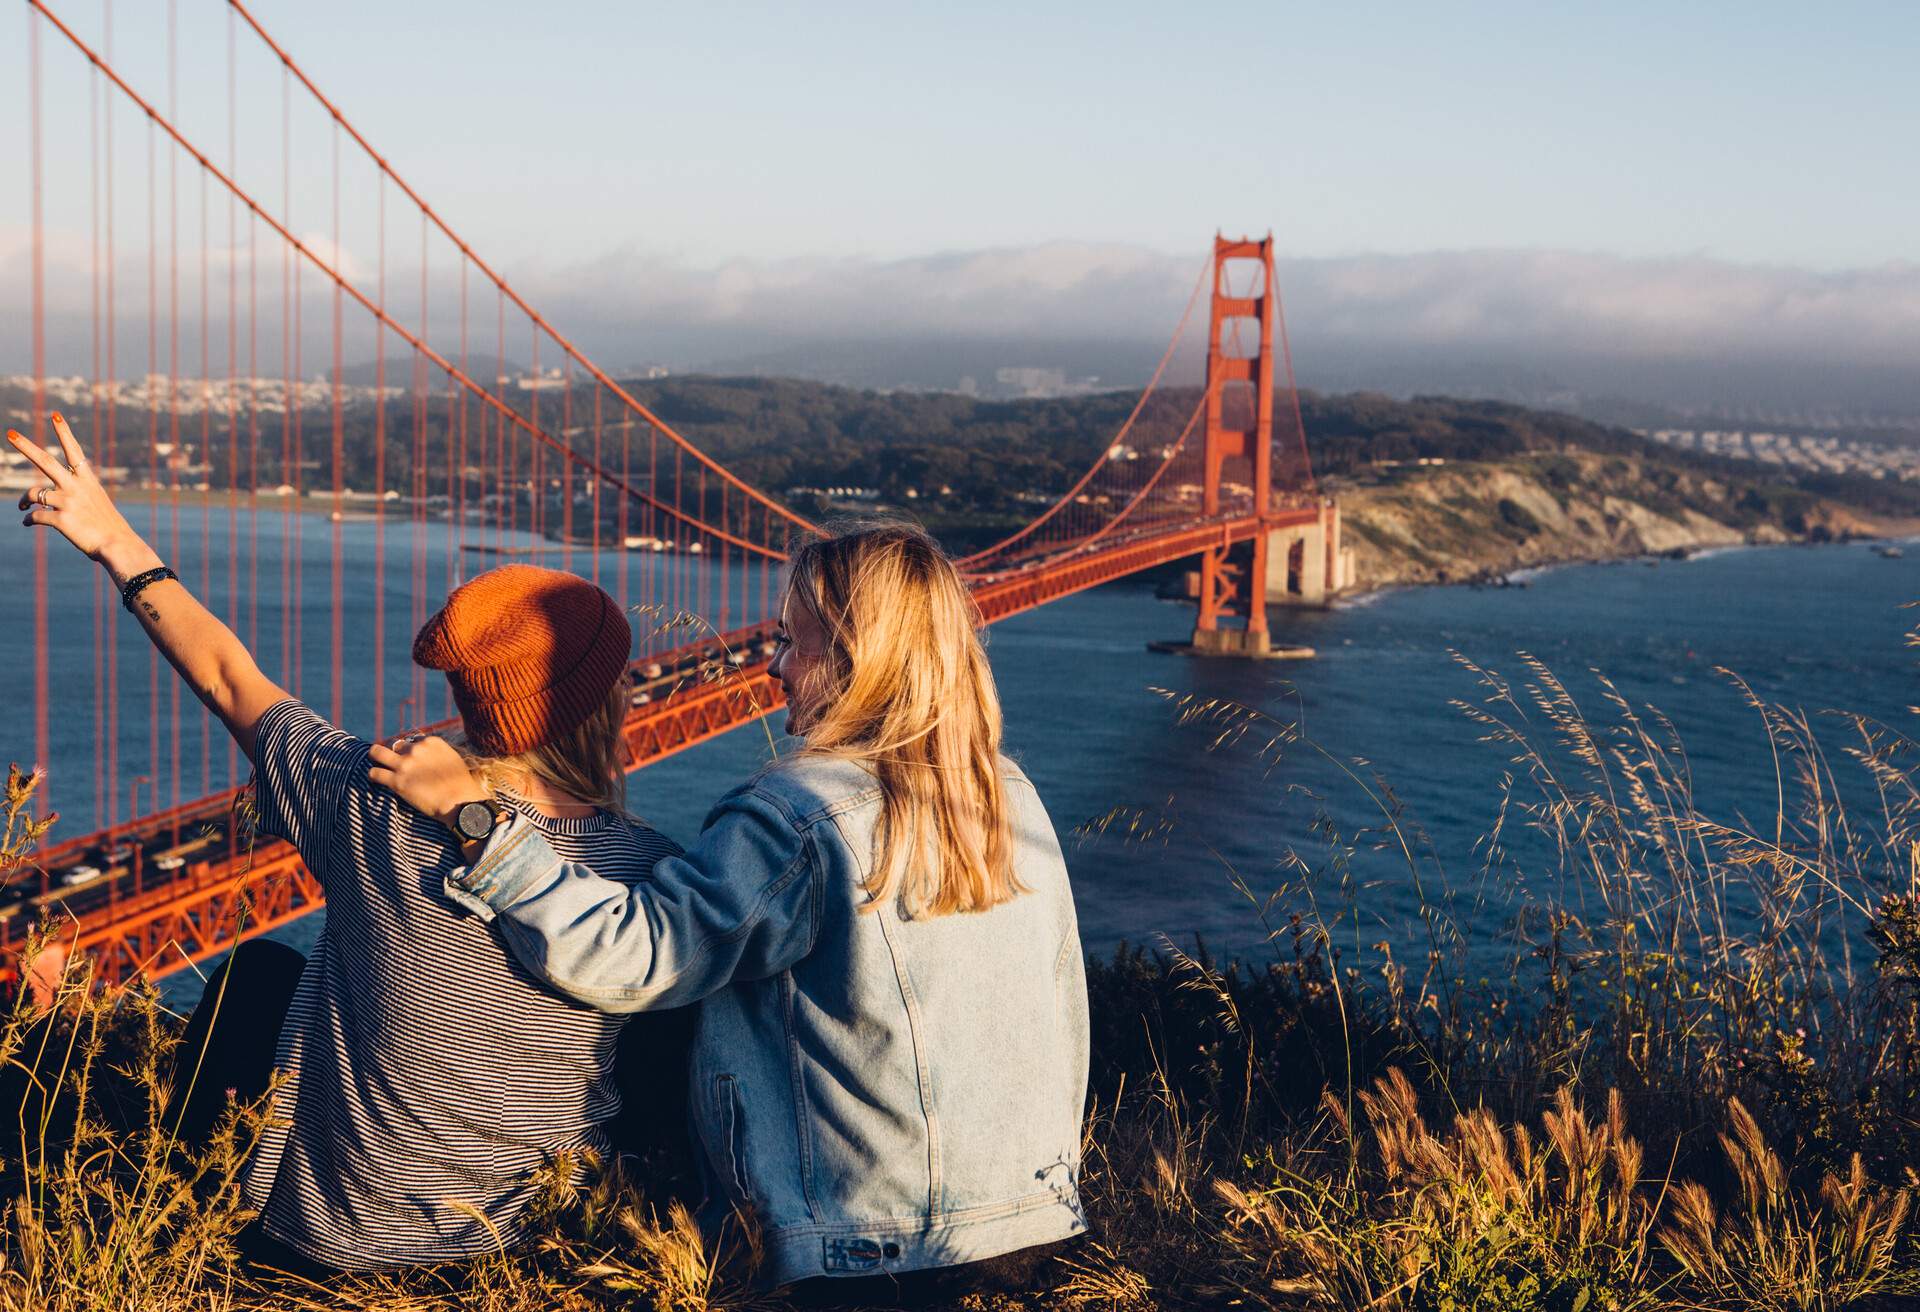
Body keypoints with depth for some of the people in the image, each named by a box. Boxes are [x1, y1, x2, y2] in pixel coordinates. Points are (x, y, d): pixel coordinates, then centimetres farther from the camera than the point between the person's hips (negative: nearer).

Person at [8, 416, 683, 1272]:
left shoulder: (374, 806, -21)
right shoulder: (655, 873, -20)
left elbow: (231, 683, -6)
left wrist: (120, 547, 9)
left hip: (338, 1241, -2)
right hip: (537, 1236, 2)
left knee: (257, 968, 25)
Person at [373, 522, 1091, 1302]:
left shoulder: (795, 816, -19)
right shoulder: (1016, 799, 2)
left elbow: (630, 953, -21)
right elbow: (1061, 1019, 10)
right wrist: (1052, 1171, 24)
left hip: (862, 1253, -7)